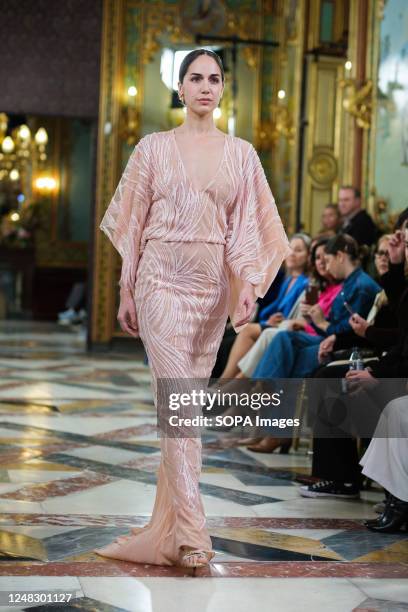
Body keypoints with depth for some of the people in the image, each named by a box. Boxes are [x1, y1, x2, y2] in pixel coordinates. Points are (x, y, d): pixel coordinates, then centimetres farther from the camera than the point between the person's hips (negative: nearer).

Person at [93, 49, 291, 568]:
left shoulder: (241, 153, 9)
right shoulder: (154, 147, 4)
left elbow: (249, 227, 5)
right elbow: (132, 222, 5)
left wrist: (249, 286, -7)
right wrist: (125, 292, 3)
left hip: (213, 286, 3)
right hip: (162, 281, -3)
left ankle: (162, 533, 14)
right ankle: (192, 534, -15)